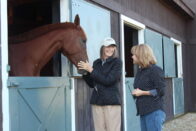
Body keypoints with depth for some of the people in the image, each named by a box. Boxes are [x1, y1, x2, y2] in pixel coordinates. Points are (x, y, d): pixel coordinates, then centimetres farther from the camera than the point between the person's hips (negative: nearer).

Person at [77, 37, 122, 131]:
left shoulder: (117, 62, -1)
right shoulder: (97, 63, 12)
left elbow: (108, 80, -14)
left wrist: (91, 70, -11)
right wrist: (84, 72, 2)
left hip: (112, 102, -5)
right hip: (97, 101, 5)